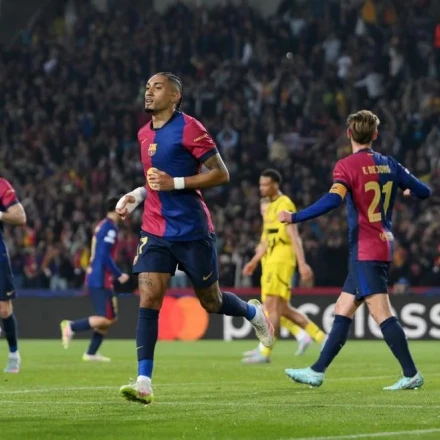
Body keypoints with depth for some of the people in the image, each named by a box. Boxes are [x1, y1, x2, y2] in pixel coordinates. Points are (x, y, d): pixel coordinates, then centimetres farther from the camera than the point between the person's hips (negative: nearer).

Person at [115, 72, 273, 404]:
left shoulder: (189, 128, -11)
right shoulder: (145, 134, 12)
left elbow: (221, 174, -13)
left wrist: (174, 183, -21)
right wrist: (138, 195, 7)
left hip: (192, 230, -5)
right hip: (155, 230, 5)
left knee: (211, 302, 9)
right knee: (148, 299, -10)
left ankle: (253, 312, 43)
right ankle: (144, 382, -14)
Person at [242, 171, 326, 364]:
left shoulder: (284, 205, -9)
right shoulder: (270, 207, 20)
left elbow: (294, 237, -17)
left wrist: (302, 264, -22)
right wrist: (254, 261, 23)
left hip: (281, 261, -10)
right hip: (270, 261, 10)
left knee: (272, 305, -11)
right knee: (282, 308, 9)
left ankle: (264, 352, -12)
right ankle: (321, 337, 15)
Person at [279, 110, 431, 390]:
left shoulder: (348, 165, -10)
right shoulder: (388, 164, 9)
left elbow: (333, 200, -25)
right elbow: (424, 192, 12)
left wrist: (295, 218, -22)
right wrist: (406, 190, 35)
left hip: (365, 250, -8)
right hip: (384, 245, 8)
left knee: (382, 313, -9)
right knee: (343, 311, 11)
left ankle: (411, 375, -13)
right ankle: (318, 371, 14)